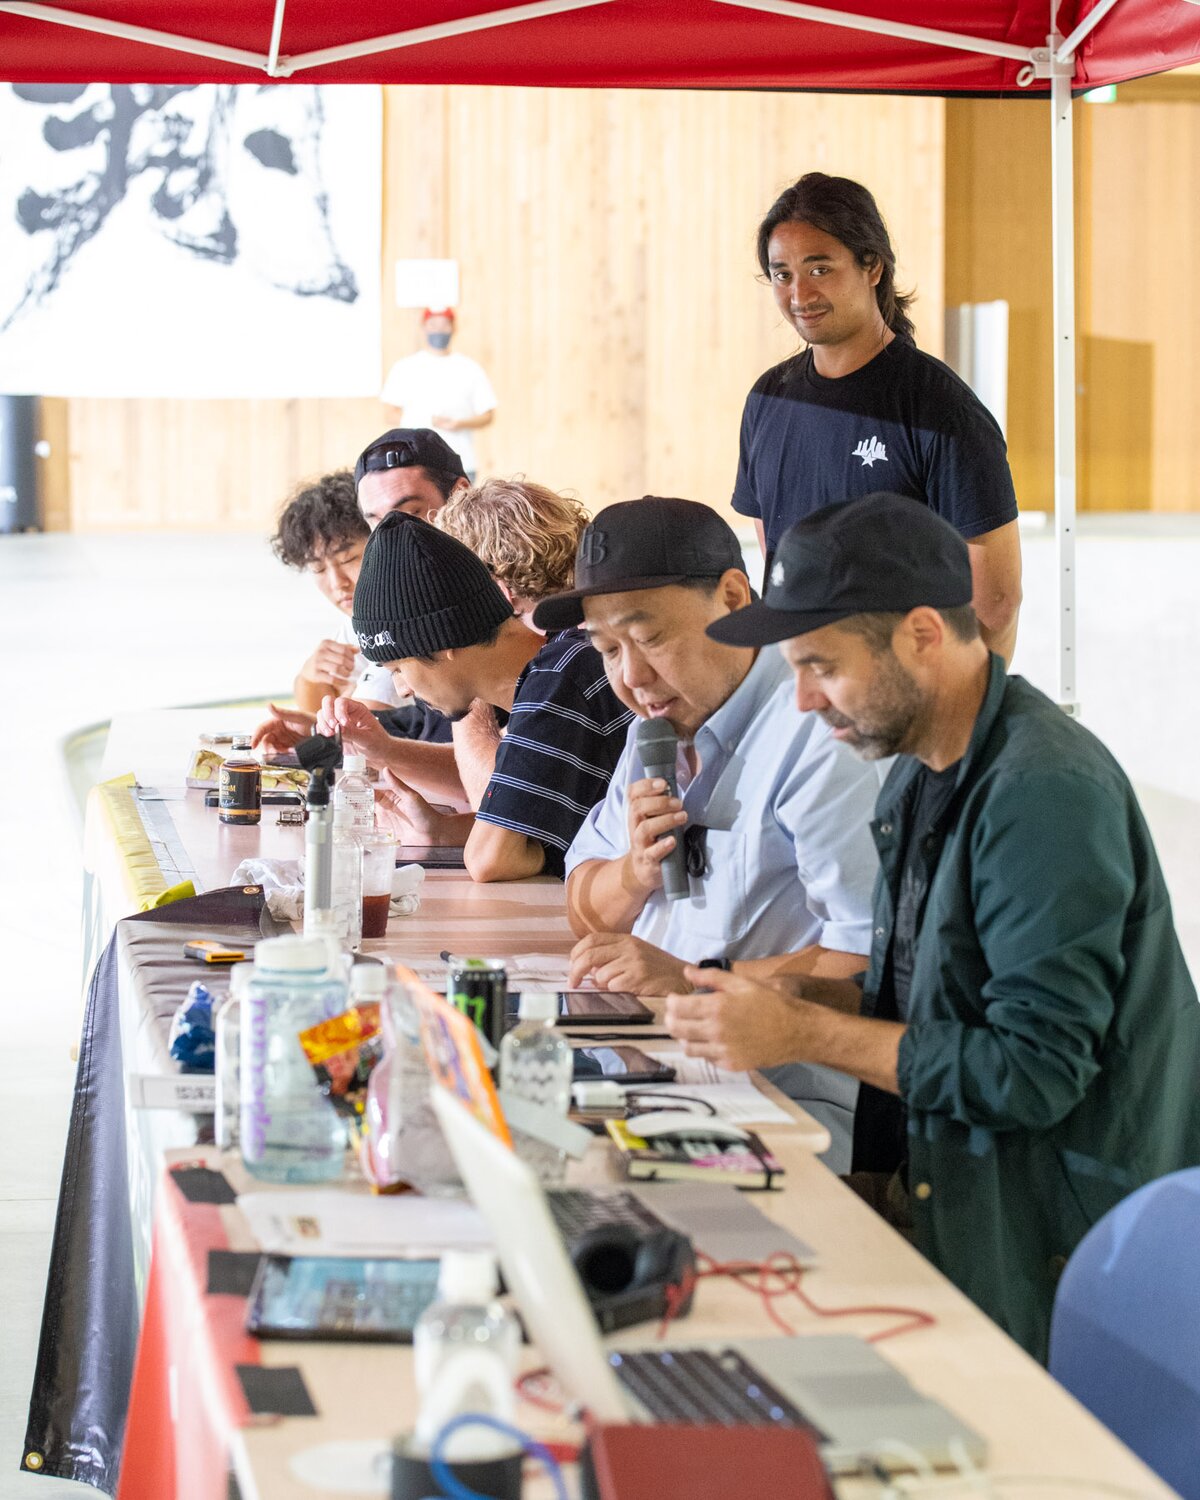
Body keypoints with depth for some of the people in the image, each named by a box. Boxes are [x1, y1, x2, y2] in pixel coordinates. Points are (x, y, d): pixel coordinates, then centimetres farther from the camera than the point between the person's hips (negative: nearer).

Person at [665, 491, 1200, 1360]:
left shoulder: (1045, 793, -20)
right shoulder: (926, 772, 10)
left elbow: (1034, 1071, -23)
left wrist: (804, 1034, -18)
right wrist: (790, 996, 3)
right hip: (937, 1182, 9)